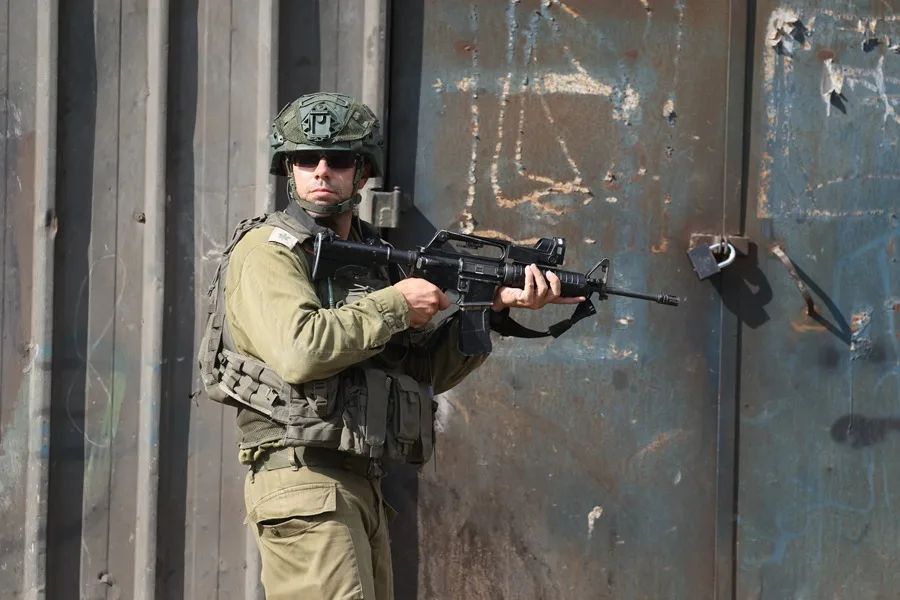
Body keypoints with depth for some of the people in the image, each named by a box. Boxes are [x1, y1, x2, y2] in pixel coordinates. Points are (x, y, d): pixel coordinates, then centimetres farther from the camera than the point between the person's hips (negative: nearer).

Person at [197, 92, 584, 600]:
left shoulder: (373, 255, 19)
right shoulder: (269, 249, -5)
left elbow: (427, 369, 19)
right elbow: (300, 351, -23)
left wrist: (495, 307, 6)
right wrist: (396, 304, -12)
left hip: (363, 488, 8)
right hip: (302, 478, -8)